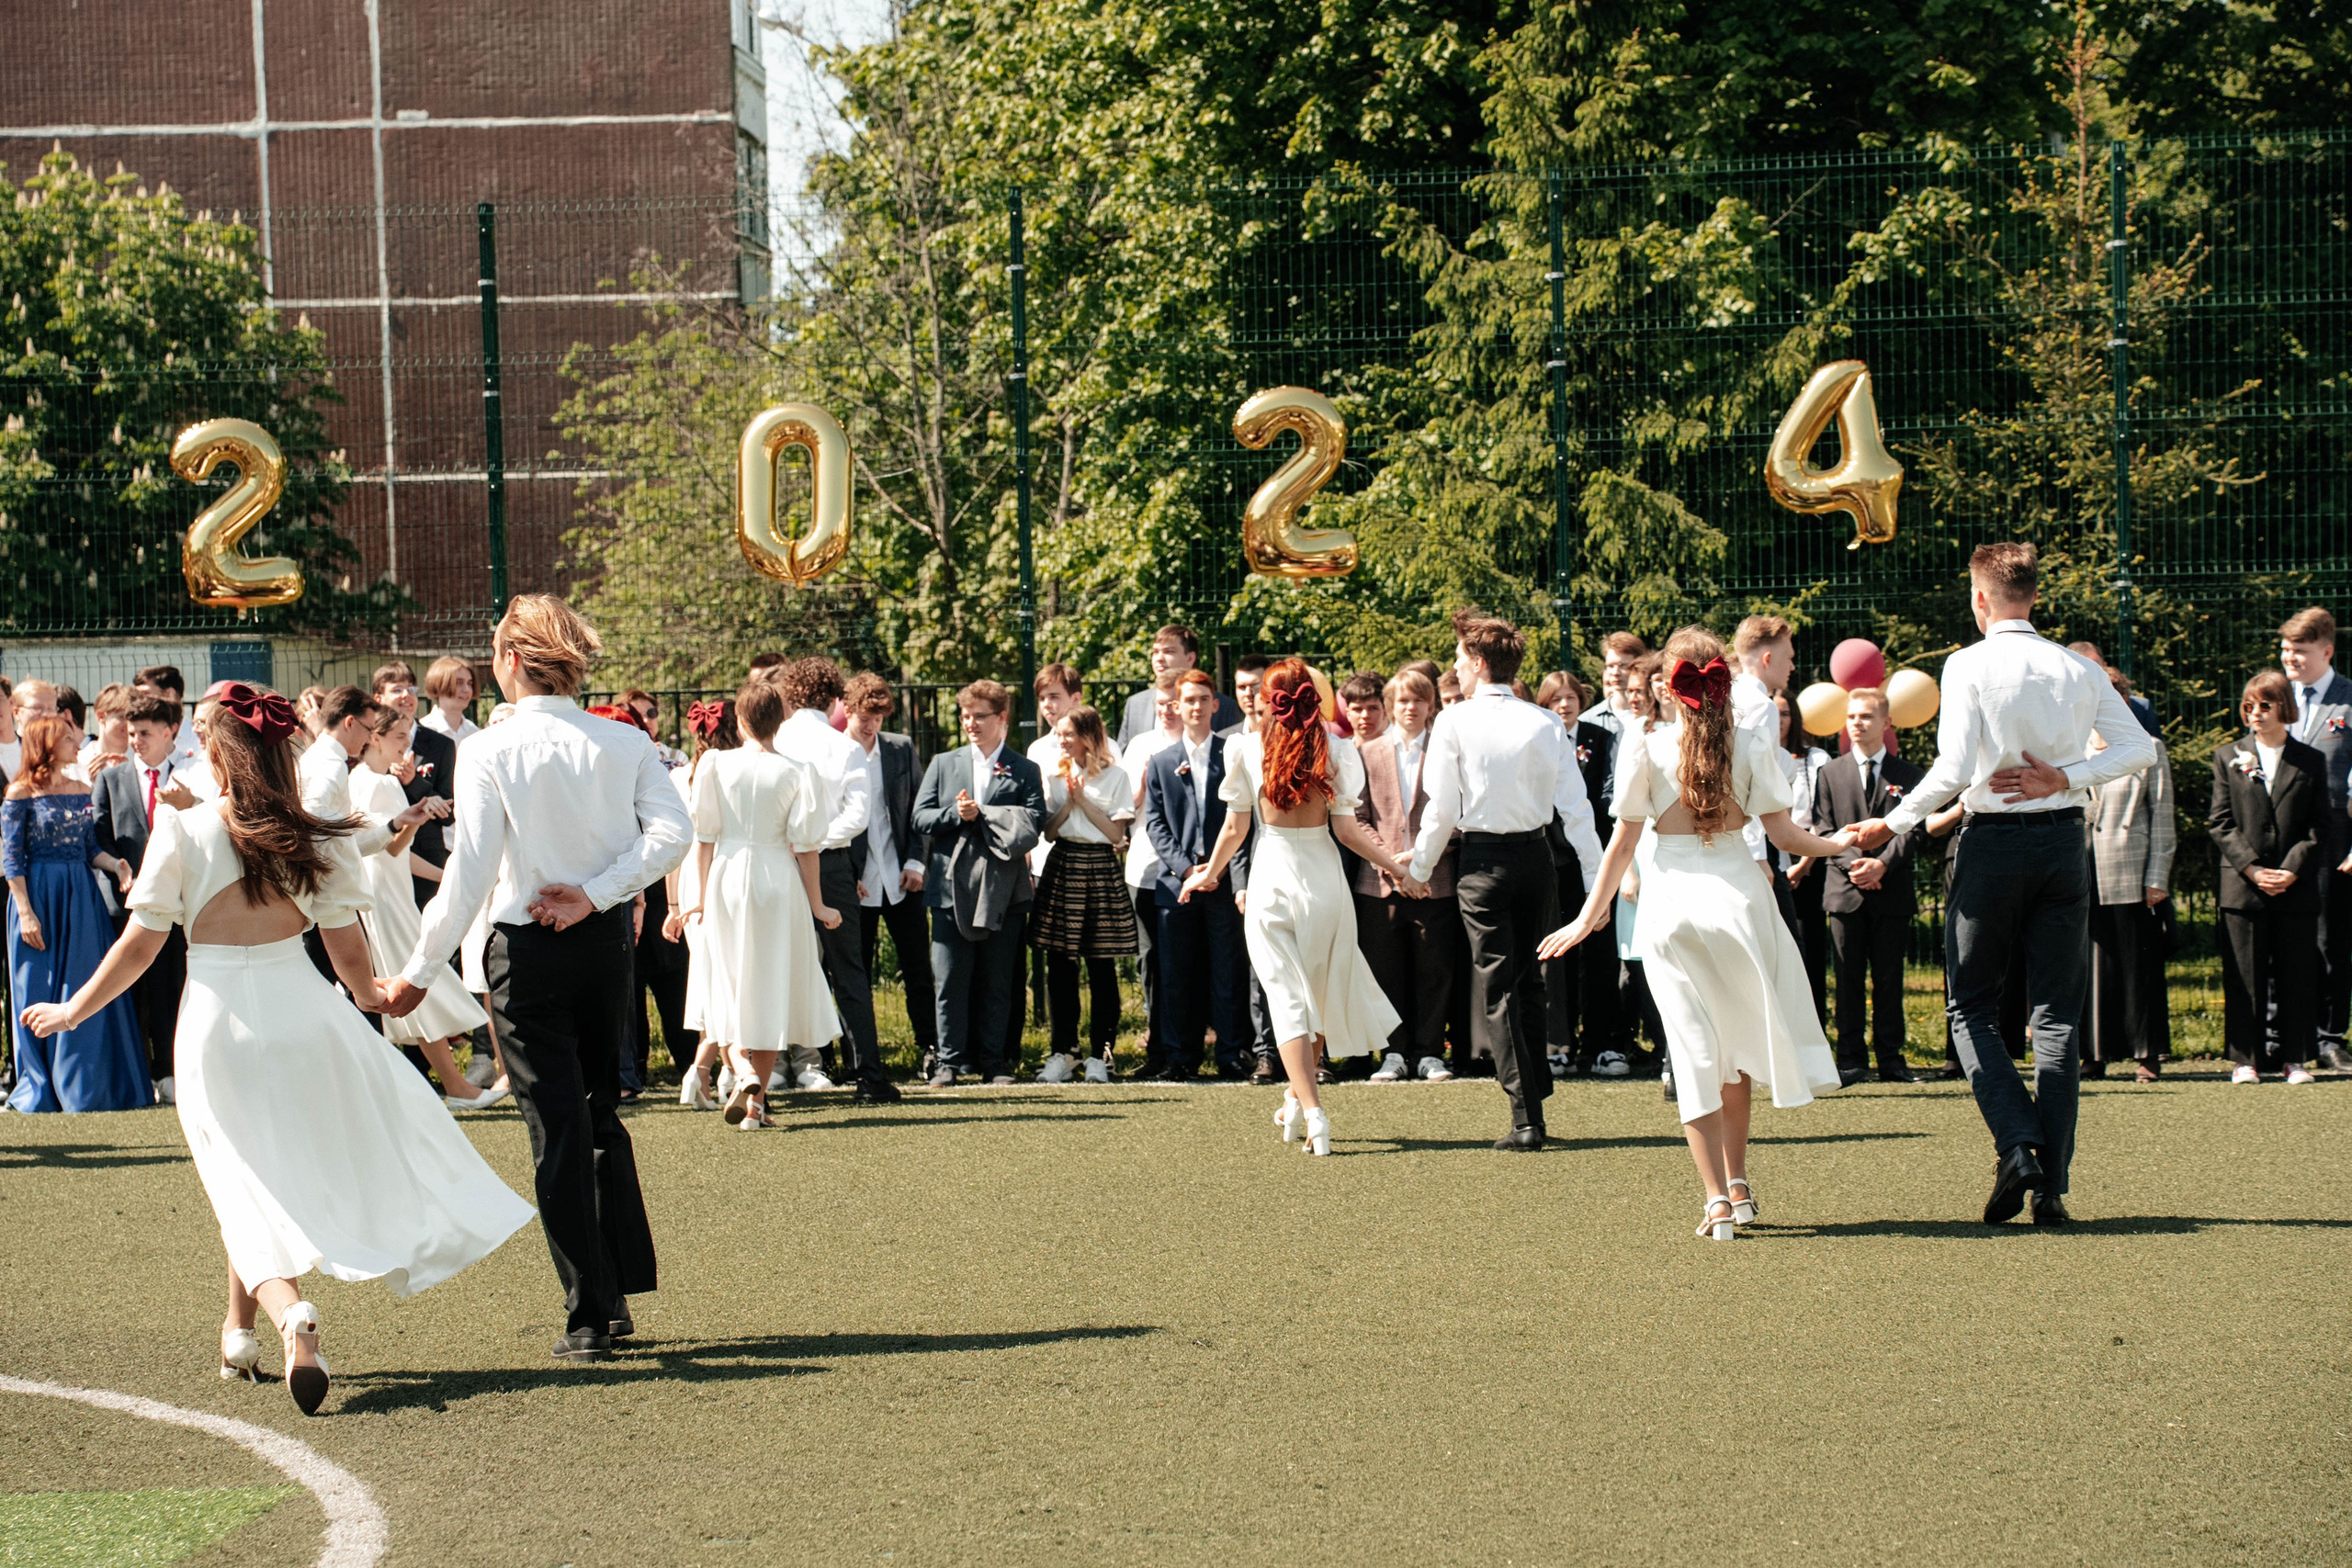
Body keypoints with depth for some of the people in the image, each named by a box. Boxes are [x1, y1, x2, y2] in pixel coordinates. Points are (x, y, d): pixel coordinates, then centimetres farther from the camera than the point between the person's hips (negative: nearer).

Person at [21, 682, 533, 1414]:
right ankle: (239, 1327, 30)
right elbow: (350, 952, 5)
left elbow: (140, 945, -4)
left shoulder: (183, 831, -7)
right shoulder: (319, 841, -1)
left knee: (247, 1192, 1)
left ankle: (290, 1312, -25)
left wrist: (73, 1010, 10)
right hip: (301, 1009, 2)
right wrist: (373, 996, 27)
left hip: (216, 1019, -2)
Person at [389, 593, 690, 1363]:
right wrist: (594, 894, -11)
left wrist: (420, 970, -5)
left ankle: (591, 1315, 0)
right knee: (601, 1112, 18)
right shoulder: (624, 744, -2)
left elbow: (470, 872, -12)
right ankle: (619, 1294, 19)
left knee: (556, 1127, 1)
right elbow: (672, 832, -14)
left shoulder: (489, 752, -11)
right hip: (606, 944, 4)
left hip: (528, 951, -4)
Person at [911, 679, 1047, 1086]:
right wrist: (955, 815, -12)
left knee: (997, 983, 2)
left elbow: (1033, 821, -7)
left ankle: (994, 1063, 8)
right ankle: (949, 1062, 2)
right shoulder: (943, 765, 14)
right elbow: (920, 818, 6)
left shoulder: (1024, 771, 8)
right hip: (951, 886, 1)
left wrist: (981, 815, -12)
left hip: (1001, 888, -1)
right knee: (950, 980, -3)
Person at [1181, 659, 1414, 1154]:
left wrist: (1210, 874, 17)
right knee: (1320, 992, 19)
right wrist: (1397, 869, 2)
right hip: (1323, 880, 1)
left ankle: (1309, 1107, -15)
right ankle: (1298, 1095, 30)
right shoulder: (1331, 755, -4)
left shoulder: (1249, 755, -5)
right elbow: (1346, 829, -6)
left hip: (1271, 881, -1)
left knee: (1286, 999, -1)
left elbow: (1234, 827, 1)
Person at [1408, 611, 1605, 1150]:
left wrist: (1420, 867, 8)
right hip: (1535, 854, 3)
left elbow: (1442, 808, -7)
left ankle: (1525, 1117, -7)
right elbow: (1575, 806, -1)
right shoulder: (1546, 724, 0)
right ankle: (1533, 1101, 19)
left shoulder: (1454, 722, -8)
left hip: (1483, 860, -3)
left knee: (1496, 987, 0)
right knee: (1528, 980, 17)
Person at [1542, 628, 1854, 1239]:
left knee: (1694, 1050, 2)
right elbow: (1781, 833, -3)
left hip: (1670, 900, -1)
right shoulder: (1753, 743, -4)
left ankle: (1717, 1199, -4)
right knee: (1736, 1041, 19)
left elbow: (1624, 842, -3)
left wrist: (1589, 915, 7)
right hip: (1736, 891, 1)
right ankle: (1738, 1184, 22)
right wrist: (1838, 844, 16)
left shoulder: (1645, 747, -5)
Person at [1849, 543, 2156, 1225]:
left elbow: (1954, 770, -15)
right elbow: (2139, 747, 3)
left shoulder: (1969, 665, -9)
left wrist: (1890, 824, -5)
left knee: (1970, 1005, 9)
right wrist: (2065, 776, -1)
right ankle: (2051, 1183, 2)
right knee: (2057, 1016, 7)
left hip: (1994, 841, -3)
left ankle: (2018, 1148, -10)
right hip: (2063, 838, 3)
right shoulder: (2078, 670, 4)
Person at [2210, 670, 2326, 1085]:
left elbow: (2317, 828, 5)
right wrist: (2252, 869, -10)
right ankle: (2246, 1059, 5)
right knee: (2243, 977, 0)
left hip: (2297, 889, 0)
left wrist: (2292, 871, -10)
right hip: (2241, 886, 0)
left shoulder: (2310, 762, 9)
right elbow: (2221, 823, 3)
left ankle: (2295, 1058, 9)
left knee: (2297, 974, 2)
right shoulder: (2228, 757, 8)